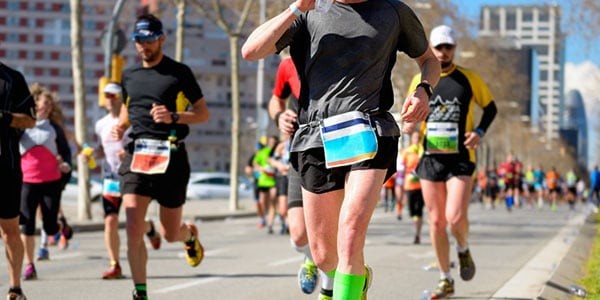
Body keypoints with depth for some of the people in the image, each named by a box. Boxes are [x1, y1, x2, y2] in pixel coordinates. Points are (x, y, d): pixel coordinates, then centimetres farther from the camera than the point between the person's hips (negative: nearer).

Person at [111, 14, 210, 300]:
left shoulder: (179, 72, 0)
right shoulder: (129, 74, 12)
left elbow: (203, 113, 2)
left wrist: (174, 117, -16)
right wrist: (120, 125, 7)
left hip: (170, 156, -2)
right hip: (136, 155, 3)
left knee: (170, 234, 8)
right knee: (134, 230, -14)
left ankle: (191, 234, 46)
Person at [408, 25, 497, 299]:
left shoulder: (469, 78, 2)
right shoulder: (420, 80, 7)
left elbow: (490, 107, 13)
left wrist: (479, 132, -4)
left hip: (460, 158, -2)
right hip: (430, 159, 2)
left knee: (456, 218, -16)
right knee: (436, 222, 4)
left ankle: (463, 250, 18)